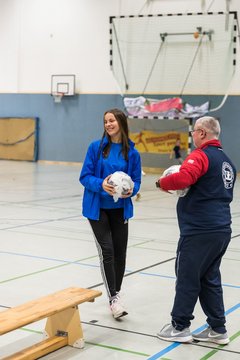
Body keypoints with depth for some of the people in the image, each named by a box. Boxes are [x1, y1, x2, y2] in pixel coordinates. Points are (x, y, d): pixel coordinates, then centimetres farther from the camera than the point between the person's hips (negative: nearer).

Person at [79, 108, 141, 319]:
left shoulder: (132, 153, -2)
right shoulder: (96, 147, -6)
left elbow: (136, 182, 2)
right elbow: (85, 177, -6)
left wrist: (131, 190, -20)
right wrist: (101, 185, -25)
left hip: (120, 209, 2)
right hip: (97, 208, -2)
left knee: (120, 253, 9)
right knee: (107, 251, -10)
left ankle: (116, 293, 28)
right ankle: (113, 298, -4)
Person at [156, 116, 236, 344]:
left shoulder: (201, 155, -11)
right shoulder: (226, 161, 17)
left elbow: (182, 178, -28)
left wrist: (162, 183, -9)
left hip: (199, 231, -8)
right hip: (222, 229, 9)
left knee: (187, 278, 3)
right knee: (210, 279, 15)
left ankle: (180, 327, 14)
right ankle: (217, 329, 19)